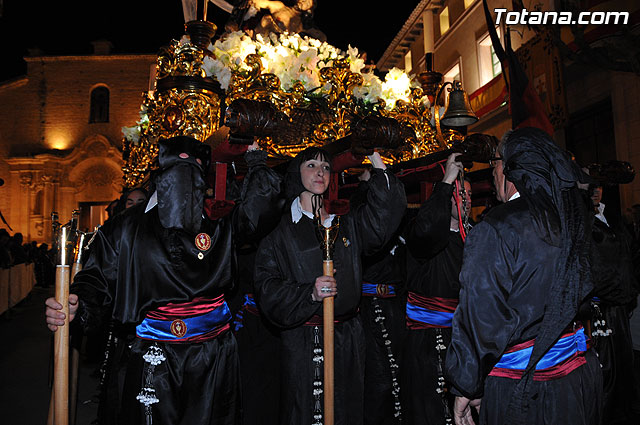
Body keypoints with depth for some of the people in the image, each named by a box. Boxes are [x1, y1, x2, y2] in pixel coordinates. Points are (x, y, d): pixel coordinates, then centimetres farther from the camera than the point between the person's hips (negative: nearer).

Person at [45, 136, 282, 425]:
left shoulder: (218, 227, 5)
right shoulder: (127, 228, 2)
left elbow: (262, 201, -1)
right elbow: (97, 280, 2)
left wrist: (255, 159, 5)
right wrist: (77, 307, -18)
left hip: (213, 360, 2)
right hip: (154, 360, -1)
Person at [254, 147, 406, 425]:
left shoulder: (345, 225, 11)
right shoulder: (281, 230, -2)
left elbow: (382, 219, -5)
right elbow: (267, 288, -8)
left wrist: (378, 165, -9)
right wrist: (309, 293, -23)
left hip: (347, 339, 4)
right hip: (302, 341, -4)